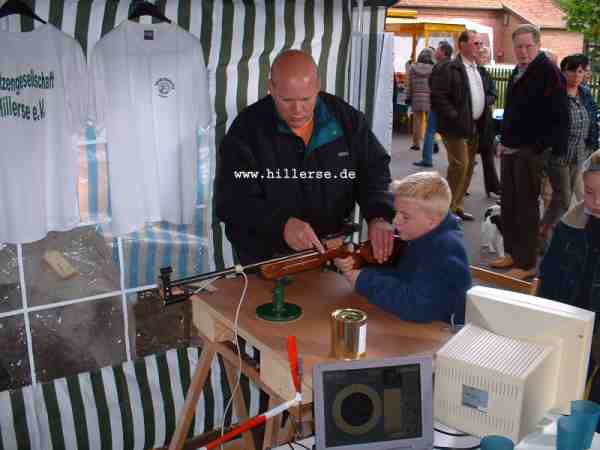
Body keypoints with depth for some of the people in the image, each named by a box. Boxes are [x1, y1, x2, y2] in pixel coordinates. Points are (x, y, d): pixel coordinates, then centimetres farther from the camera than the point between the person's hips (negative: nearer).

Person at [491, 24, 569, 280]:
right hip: (511, 150, 8)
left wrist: (542, 148, -20)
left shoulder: (549, 72, -11)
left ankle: (526, 263, 7)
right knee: (508, 205, 14)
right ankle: (512, 253, 26)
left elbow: (560, 117, -17)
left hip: (531, 152, -8)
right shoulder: (517, 73, 15)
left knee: (526, 207, -2)